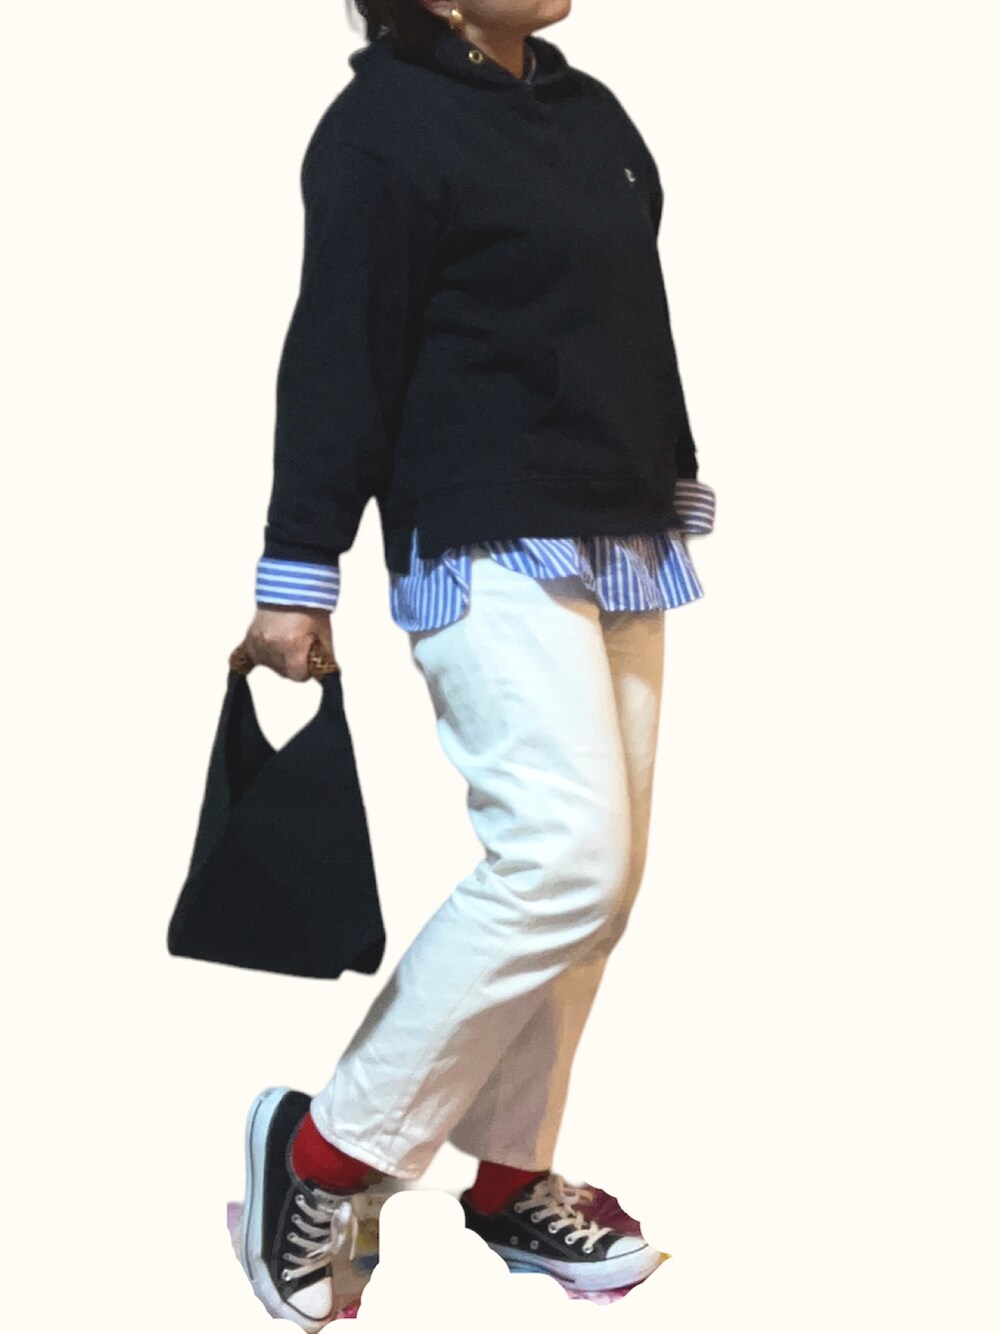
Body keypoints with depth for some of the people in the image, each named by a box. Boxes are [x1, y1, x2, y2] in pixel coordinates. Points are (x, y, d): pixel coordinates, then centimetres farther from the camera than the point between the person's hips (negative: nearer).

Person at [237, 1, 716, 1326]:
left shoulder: (589, 110, 16)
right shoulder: (384, 123, -8)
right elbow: (337, 357, -12)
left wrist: (678, 493, 25)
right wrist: (298, 575, -13)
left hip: (620, 546, 8)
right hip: (492, 554, -8)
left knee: (595, 875, 6)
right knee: (565, 863, -16)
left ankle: (510, 1178, 18)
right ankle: (321, 1146, -3)